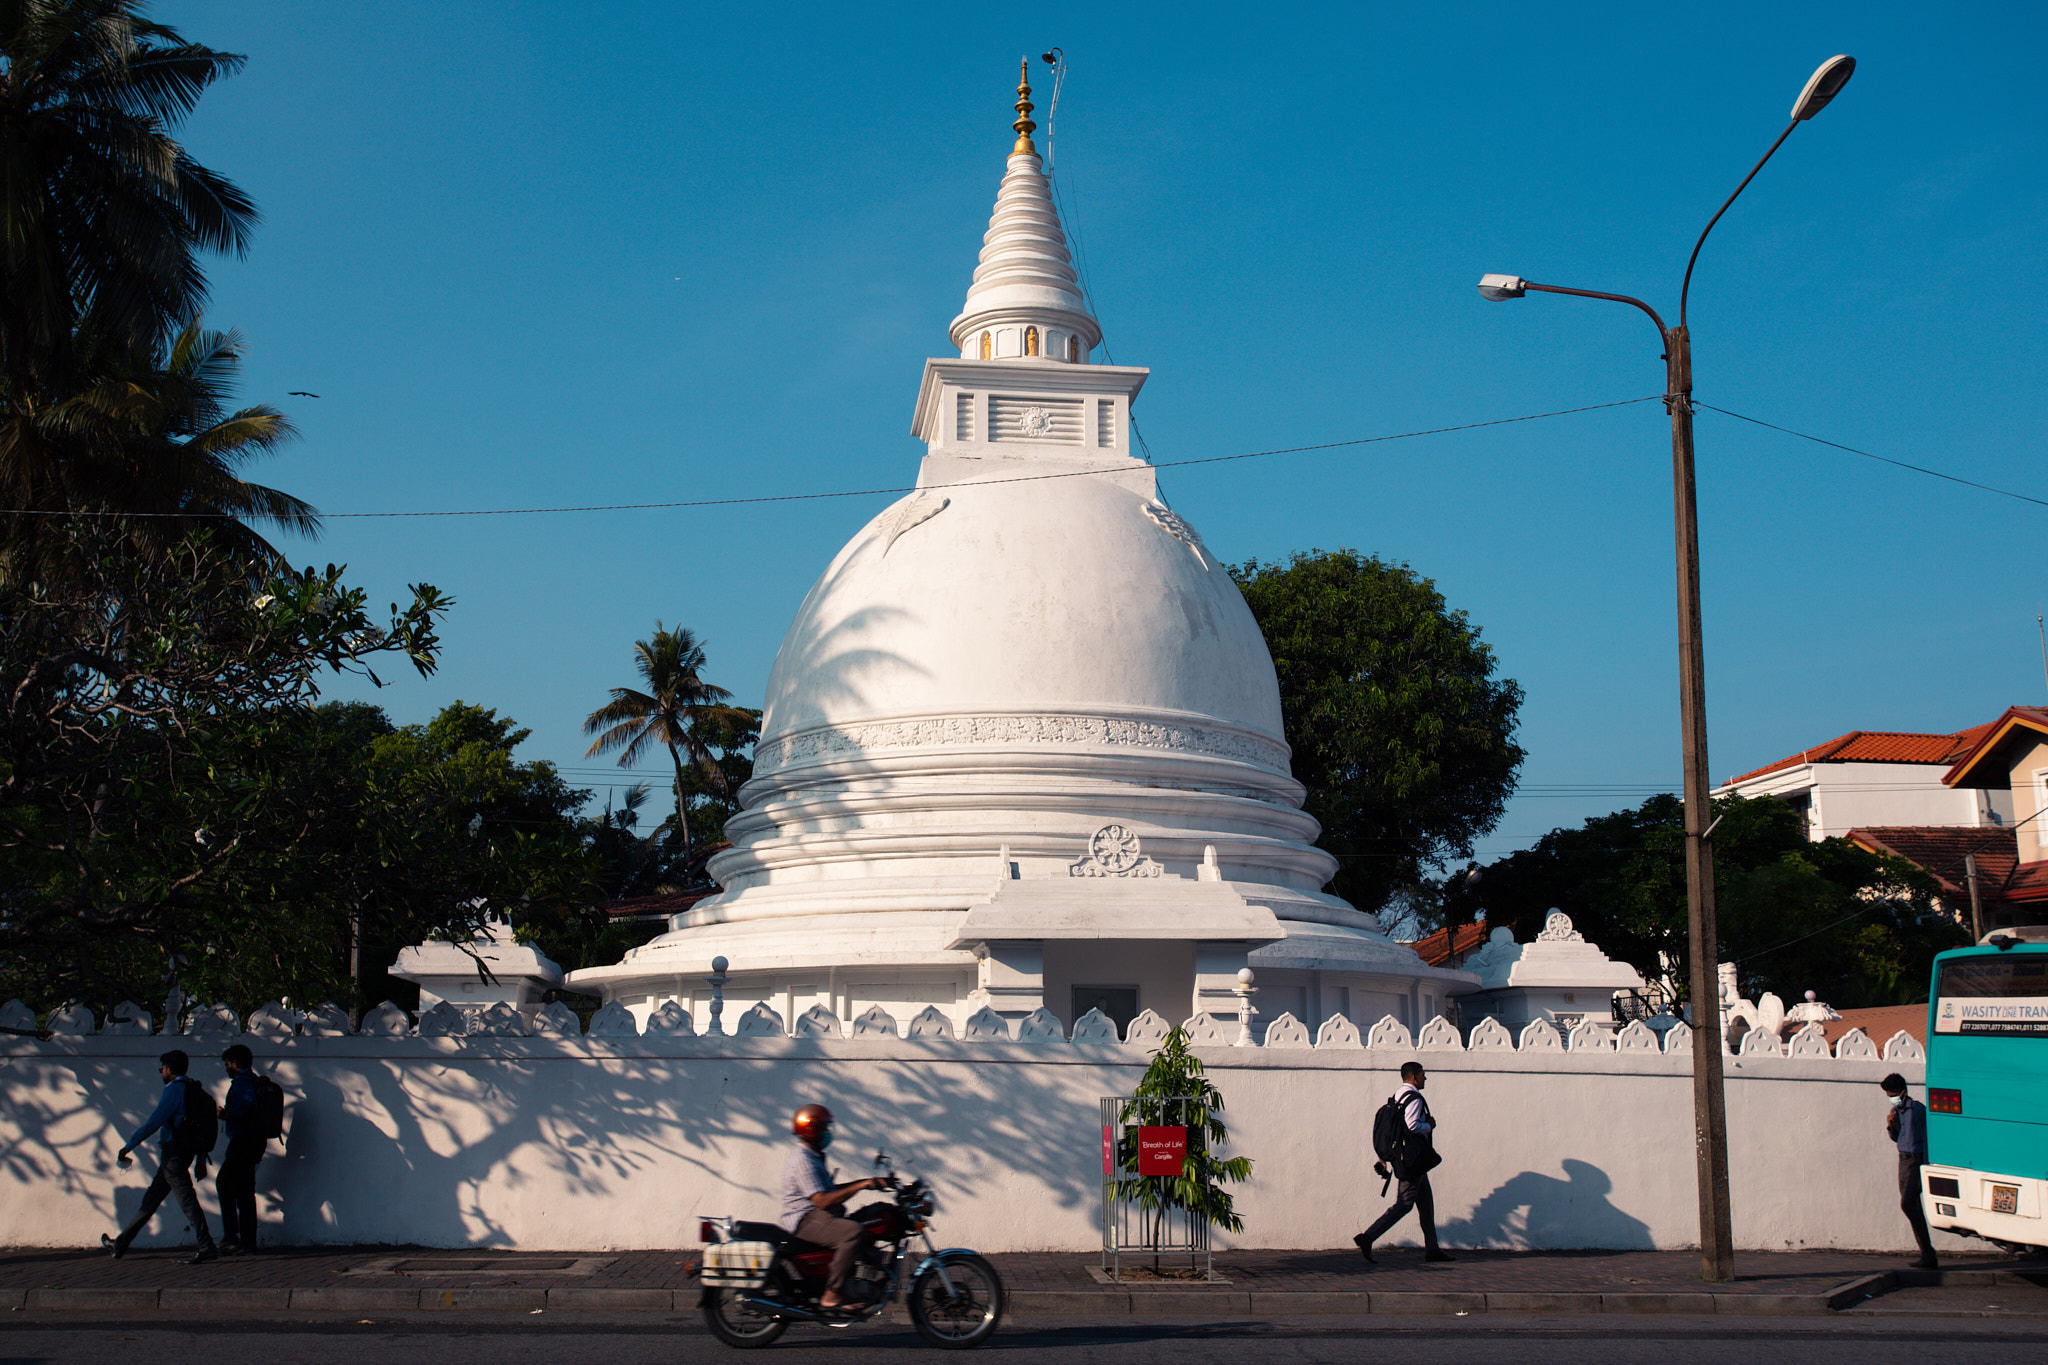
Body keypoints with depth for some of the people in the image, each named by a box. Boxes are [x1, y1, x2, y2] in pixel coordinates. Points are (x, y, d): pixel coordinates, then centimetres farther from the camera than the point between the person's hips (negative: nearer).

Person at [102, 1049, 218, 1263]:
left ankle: (207, 1248, -15)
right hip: (186, 1152, 10)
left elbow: (153, 1122, -16)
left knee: (186, 1199, -11)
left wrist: (128, 1147, -10)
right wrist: (201, 1160, 19)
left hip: (172, 1152, -10)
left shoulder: (173, 1090, -11)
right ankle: (121, 1244, 25)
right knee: (151, 1199, 16)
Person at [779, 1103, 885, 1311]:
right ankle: (830, 1295, -30)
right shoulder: (802, 1161, -16)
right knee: (853, 1231, -31)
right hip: (805, 1220, -11)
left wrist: (864, 1183, 13)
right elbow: (822, 1200, -25)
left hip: (818, 1216, 11)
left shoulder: (814, 1157, 19)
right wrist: (859, 1186, -25)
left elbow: (829, 1190, 24)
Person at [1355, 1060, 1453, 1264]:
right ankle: (1367, 1238, -12)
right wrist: (1429, 1126, -7)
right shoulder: (1413, 1098, -13)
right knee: (1403, 1205, -8)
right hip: (1413, 1160, -10)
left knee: (1426, 1203, 13)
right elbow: (1413, 1126, -27)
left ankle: (1432, 1249, 14)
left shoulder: (1397, 1096, 16)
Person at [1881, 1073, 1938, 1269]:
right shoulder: (1895, 1111, 13)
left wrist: (1925, 1166, -16)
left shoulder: (1918, 1109, -10)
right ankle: (1927, 1255, 12)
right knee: (1913, 1207, 7)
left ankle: (1928, 1256, -13)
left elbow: (1925, 1138, -12)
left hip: (1916, 1159, -8)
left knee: (1907, 1203, -17)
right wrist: (1890, 1126, 1)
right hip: (1903, 1159, 8)